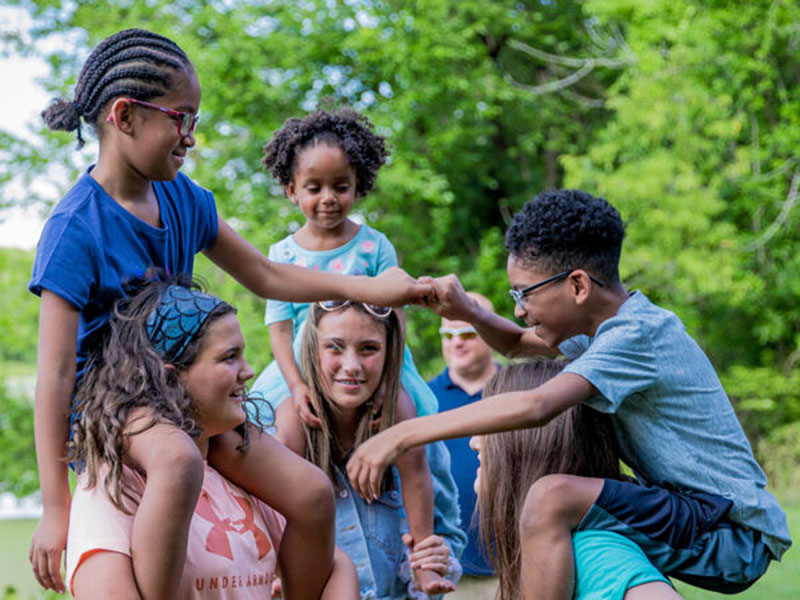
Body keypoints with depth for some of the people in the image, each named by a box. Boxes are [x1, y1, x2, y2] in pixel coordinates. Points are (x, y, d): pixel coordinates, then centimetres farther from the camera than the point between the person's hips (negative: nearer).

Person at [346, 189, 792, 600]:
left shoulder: (638, 335, -19)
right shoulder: (613, 325, 10)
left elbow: (536, 406, -34)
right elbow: (516, 343, 26)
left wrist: (401, 436, -32)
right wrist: (467, 311, 4)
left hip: (737, 536, -10)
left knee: (552, 497, -26)